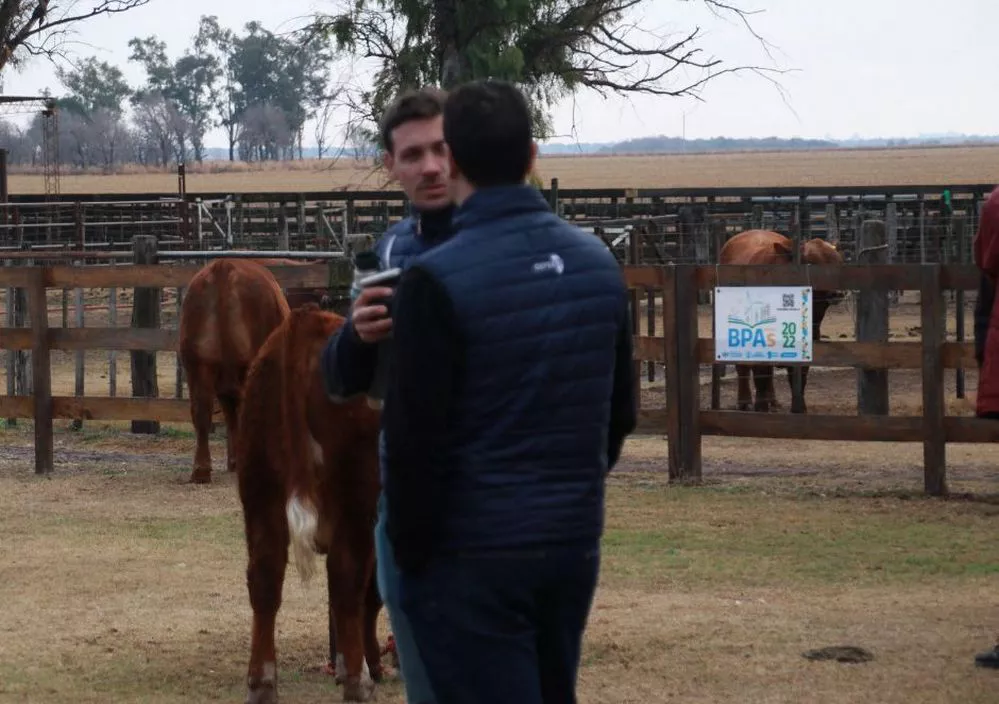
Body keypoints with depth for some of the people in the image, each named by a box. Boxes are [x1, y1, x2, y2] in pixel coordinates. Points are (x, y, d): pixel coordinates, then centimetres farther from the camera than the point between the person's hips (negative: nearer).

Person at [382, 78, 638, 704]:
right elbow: (621, 411, 12)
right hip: (575, 545, 6)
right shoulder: (599, 263, 5)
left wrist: (412, 555, -3)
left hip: (474, 557, -6)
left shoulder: (438, 280, -16)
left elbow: (415, 437, -14)